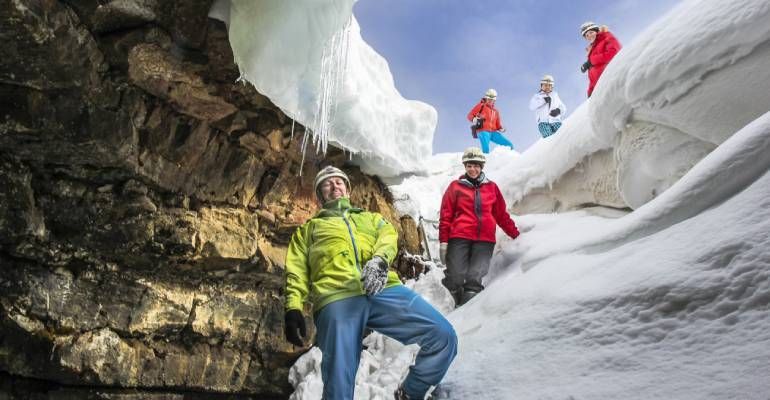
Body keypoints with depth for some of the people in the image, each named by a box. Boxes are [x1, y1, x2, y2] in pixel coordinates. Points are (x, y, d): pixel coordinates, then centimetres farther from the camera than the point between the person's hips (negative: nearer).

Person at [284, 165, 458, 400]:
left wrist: (379, 260, -12)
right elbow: (296, 272, 18)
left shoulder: (371, 218, 35)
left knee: (443, 336, -12)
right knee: (339, 381, -13)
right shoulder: (308, 229, 32)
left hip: (383, 289, 2)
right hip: (336, 297, -1)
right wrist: (293, 307, -2)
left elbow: (388, 236, 13)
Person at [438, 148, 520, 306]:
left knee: (474, 279, -14)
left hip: (485, 240, 1)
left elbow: (502, 215, 22)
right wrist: (443, 241, 1)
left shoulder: (492, 187, 17)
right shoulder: (456, 186, 11)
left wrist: (516, 235, 18)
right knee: (455, 279, -10)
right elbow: (445, 216, 8)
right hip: (459, 238, -1)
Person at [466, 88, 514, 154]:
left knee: (510, 145, -6)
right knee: (486, 151, -29)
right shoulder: (481, 106, 10)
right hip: (483, 132, -5)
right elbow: (470, 115, 6)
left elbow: (498, 124, 26)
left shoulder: (495, 111, 25)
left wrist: (501, 129, 2)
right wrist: (474, 119, -17)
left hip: (493, 133, 5)